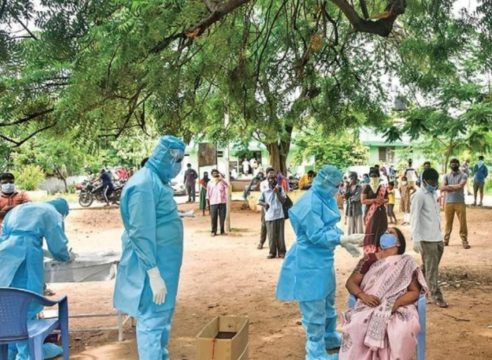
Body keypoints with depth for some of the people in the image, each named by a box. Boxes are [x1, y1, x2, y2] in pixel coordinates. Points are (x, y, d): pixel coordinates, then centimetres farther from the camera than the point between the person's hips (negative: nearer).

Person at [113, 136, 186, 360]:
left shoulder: (157, 180, 10)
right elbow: (141, 234, -24)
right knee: (152, 320, 0)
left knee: (163, 318, 19)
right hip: (153, 267, -10)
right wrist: (154, 274, -25)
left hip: (164, 264, 10)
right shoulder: (144, 184, -20)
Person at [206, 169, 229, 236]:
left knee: (222, 217, 3)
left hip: (222, 202, 0)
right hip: (213, 203, 0)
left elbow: (227, 187, -16)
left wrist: (221, 179, -19)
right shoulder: (210, 183, 9)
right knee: (213, 218, -1)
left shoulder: (222, 181, 4)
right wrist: (207, 202, 7)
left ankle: (222, 231, 14)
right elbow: (208, 193, 11)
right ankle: (213, 231, 7)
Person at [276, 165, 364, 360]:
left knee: (328, 301, 25)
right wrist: (346, 238, -30)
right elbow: (317, 235, -26)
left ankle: (330, 337, 44)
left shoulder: (325, 199, 6)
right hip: (309, 262, -10)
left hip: (323, 259, 10)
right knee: (315, 308, 0)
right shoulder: (310, 203, -23)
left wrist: (346, 243, 8)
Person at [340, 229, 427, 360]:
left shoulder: (407, 263, 8)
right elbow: (350, 282, 9)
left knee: (402, 332, -33)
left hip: (398, 308, -1)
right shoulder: (369, 259, 10)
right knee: (355, 326, -30)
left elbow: (415, 292, 4)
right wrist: (363, 295, -12)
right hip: (369, 307, 1)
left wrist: (396, 303, -15)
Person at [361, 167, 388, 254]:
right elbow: (363, 200, -7)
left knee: (381, 231, 2)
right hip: (371, 213, -3)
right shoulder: (367, 188, -1)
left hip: (381, 212, 3)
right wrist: (375, 200, -15)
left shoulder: (383, 188, 8)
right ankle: (370, 250, -2)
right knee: (371, 231, -7)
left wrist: (383, 200, -7)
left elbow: (387, 199, 16)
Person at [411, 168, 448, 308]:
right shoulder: (419, 195, -12)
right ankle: (436, 296, 5)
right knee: (432, 268, -1)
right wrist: (416, 239, -21)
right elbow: (415, 218, -16)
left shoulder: (434, 194, 14)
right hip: (427, 238, -8)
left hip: (437, 237, 8)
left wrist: (439, 232, 17)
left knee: (430, 267, 14)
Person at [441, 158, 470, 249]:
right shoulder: (446, 176, 7)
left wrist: (449, 186, -6)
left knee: (463, 222, -3)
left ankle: (464, 240, 2)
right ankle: (446, 239, 17)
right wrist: (455, 187, -13)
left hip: (460, 202, -2)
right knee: (448, 222, 9)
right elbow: (442, 188, -6)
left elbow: (460, 186, -17)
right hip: (448, 202, 2)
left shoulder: (463, 176, 0)